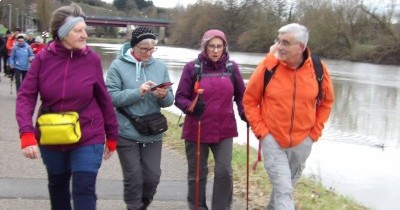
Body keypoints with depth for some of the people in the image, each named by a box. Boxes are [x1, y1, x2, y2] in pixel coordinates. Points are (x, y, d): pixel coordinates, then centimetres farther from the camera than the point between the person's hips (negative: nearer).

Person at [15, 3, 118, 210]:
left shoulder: (92, 59, -9)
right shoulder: (43, 58, -8)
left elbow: (104, 99, -2)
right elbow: (26, 96, -10)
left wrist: (112, 136, 4)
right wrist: (27, 133, -24)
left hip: (87, 138, -2)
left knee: (84, 191, -7)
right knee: (57, 186, 21)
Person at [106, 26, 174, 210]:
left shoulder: (160, 66, 4)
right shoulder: (118, 65, -7)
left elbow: (169, 100, 4)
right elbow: (112, 97, -14)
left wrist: (164, 95, -19)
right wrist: (138, 92, -25)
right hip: (127, 133, -3)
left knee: (153, 176, 8)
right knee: (133, 178, 2)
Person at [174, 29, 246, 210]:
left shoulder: (232, 67, 2)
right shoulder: (192, 67, -7)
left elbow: (241, 95, 14)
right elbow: (180, 98, -5)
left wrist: (244, 113, -2)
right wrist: (191, 107, -24)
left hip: (224, 129, 2)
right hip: (197, 130, -1)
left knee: (224, 171, -2)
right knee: (197, 173, 10)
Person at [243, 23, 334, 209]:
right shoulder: (268, 65, -15)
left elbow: (326, 101, 7)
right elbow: (250, 100, -4)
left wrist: (315, 131, 2)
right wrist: (260, 130, -10)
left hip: (302, 141, 3)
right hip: (272, 140, -3)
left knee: (286, 185, 21)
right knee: (283, 189, -8)